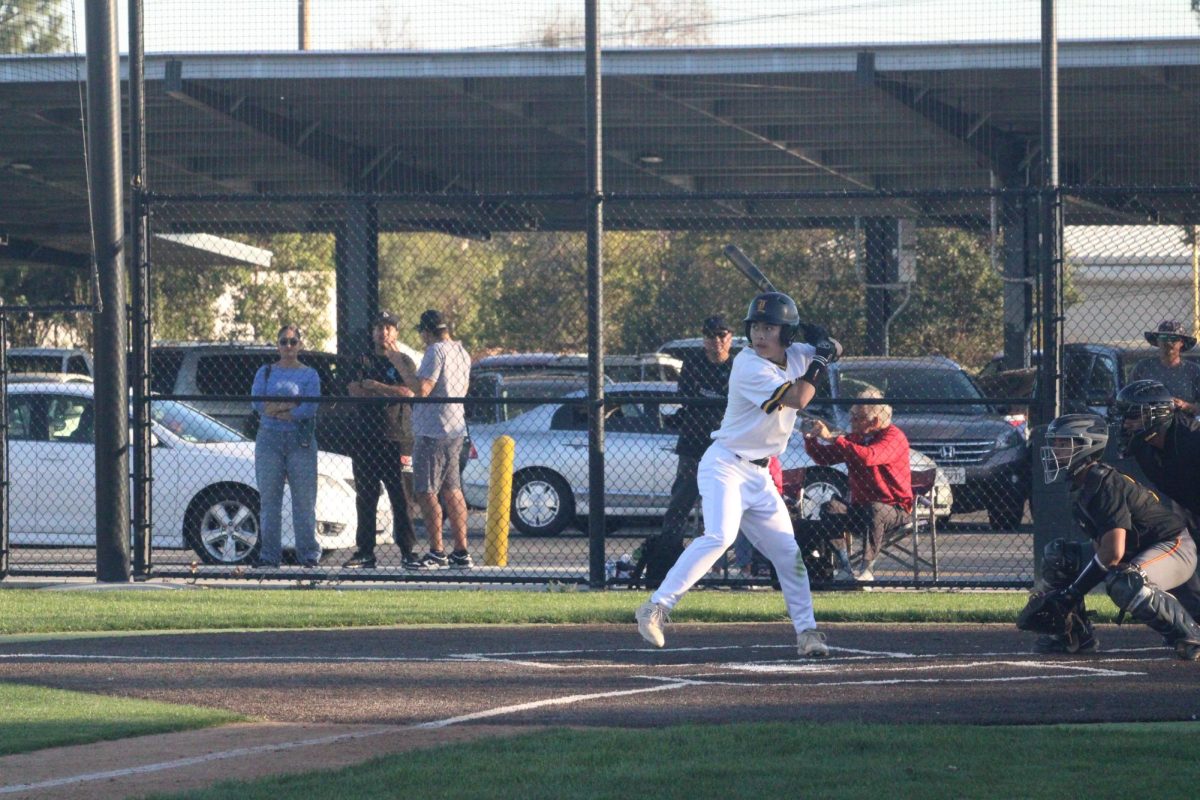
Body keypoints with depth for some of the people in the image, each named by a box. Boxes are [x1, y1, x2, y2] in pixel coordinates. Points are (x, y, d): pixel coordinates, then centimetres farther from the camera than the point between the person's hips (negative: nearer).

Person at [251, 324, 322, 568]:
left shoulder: (309, 374, 6)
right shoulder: (265, 372, 13)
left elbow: (310, 409, -8)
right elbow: (258, 403, -2)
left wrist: (275, 409, -10)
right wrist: (292, 405, -10)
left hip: (300, 440, -2)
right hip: (269, 440, 2)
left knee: (304, 499, -3)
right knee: (269, 499, 0)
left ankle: (309, 554, 1)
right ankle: (269, 554, 2)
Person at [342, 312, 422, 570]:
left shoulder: (404, 362, 6)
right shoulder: (365, 362, 17)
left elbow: (408, 392, -9)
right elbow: (354, 390, 3)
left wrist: (374, 387, -7)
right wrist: (388, 392, -8)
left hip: (395, 439, -4)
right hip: (366, 438, 4)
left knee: (400, 498, -8)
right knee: (365, 498, 4)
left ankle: (408, 550, -8)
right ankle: (365, 551, 7)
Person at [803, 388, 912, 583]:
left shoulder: (894, 437, -13)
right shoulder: (856, 438, 11)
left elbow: (868, 457, -32)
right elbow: (824, 458, 17)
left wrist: (832, 439, -29)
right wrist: (811, 439, -3)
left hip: (894, 510, -6)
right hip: (859, 507, 6)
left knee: (874, 510, -40)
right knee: (830, 508, -22)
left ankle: (867, 570, -30)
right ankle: (844, 568, -22)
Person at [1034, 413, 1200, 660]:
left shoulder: (1105, 484, -26)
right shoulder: (1079, 487, 4)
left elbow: (1113, 552, -32)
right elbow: (1099, 545, 11)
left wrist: (1073, 591, -25)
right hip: (1137, 553, 10)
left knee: (1124, 584, -39)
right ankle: (1076, 636, 11)